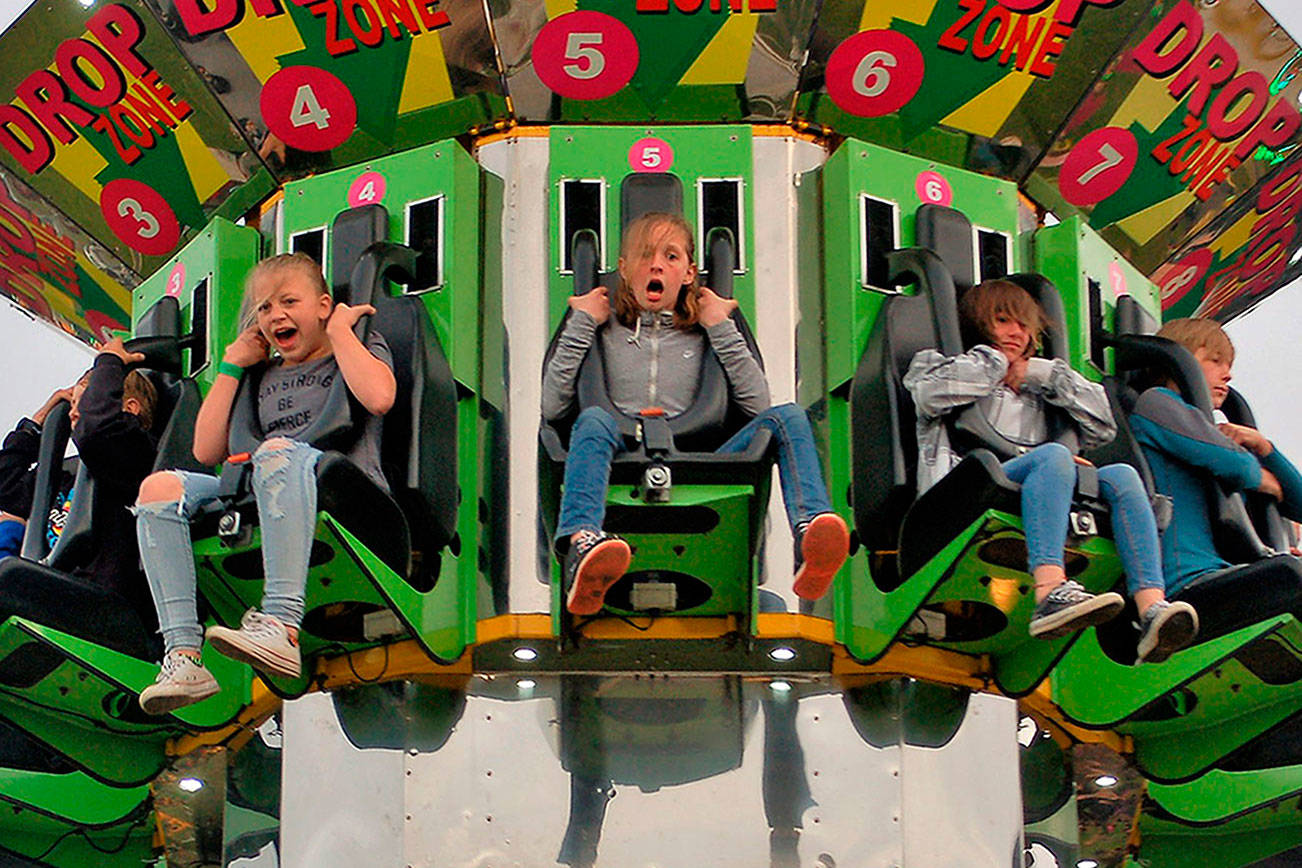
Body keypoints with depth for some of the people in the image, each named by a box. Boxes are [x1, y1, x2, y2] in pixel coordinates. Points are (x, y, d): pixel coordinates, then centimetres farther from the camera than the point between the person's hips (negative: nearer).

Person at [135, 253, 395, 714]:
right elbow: (207, 451, 20)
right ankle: (182, 655, -31)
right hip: (259, 497, 6)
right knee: (160, 487, -14)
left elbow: (379, 398, -8)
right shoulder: (263, 375, 32)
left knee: (278, 452, -38)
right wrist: (231, 365, 22)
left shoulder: (361, 346, 18)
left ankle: (281, 626, -53)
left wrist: (339, 330, 4)